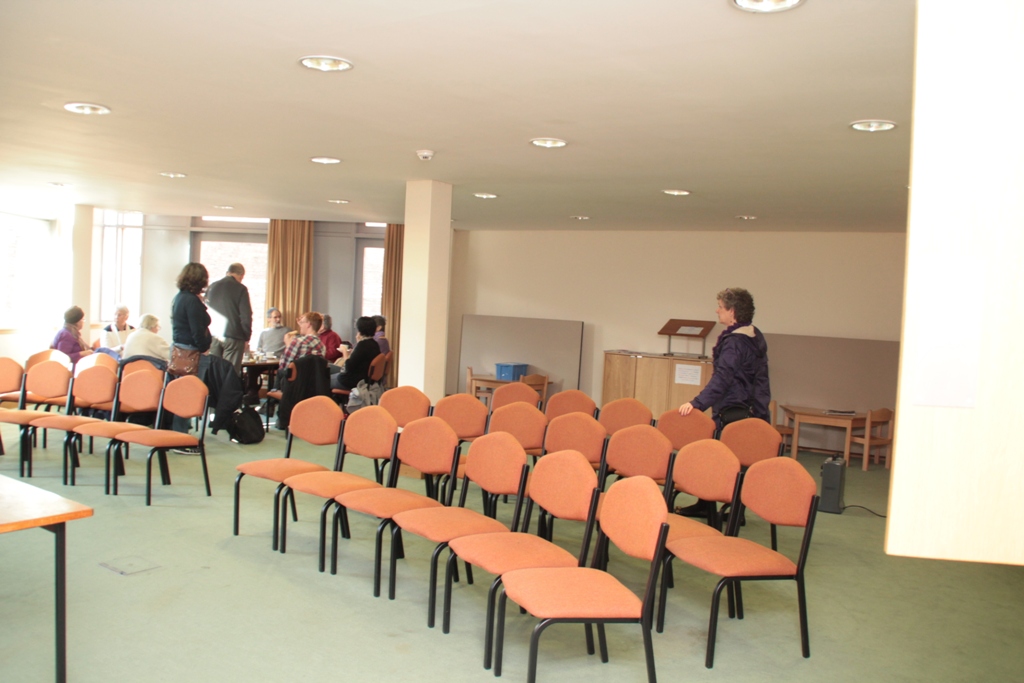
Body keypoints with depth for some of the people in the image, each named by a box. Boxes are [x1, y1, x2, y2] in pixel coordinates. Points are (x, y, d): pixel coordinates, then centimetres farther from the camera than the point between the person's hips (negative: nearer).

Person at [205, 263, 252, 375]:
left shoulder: (212, 287, 11)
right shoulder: (240, 289, -6)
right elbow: (246, 316, -9)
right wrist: (247, 337, 1)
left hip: (214, 336, 5)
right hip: (234, 337, -5)